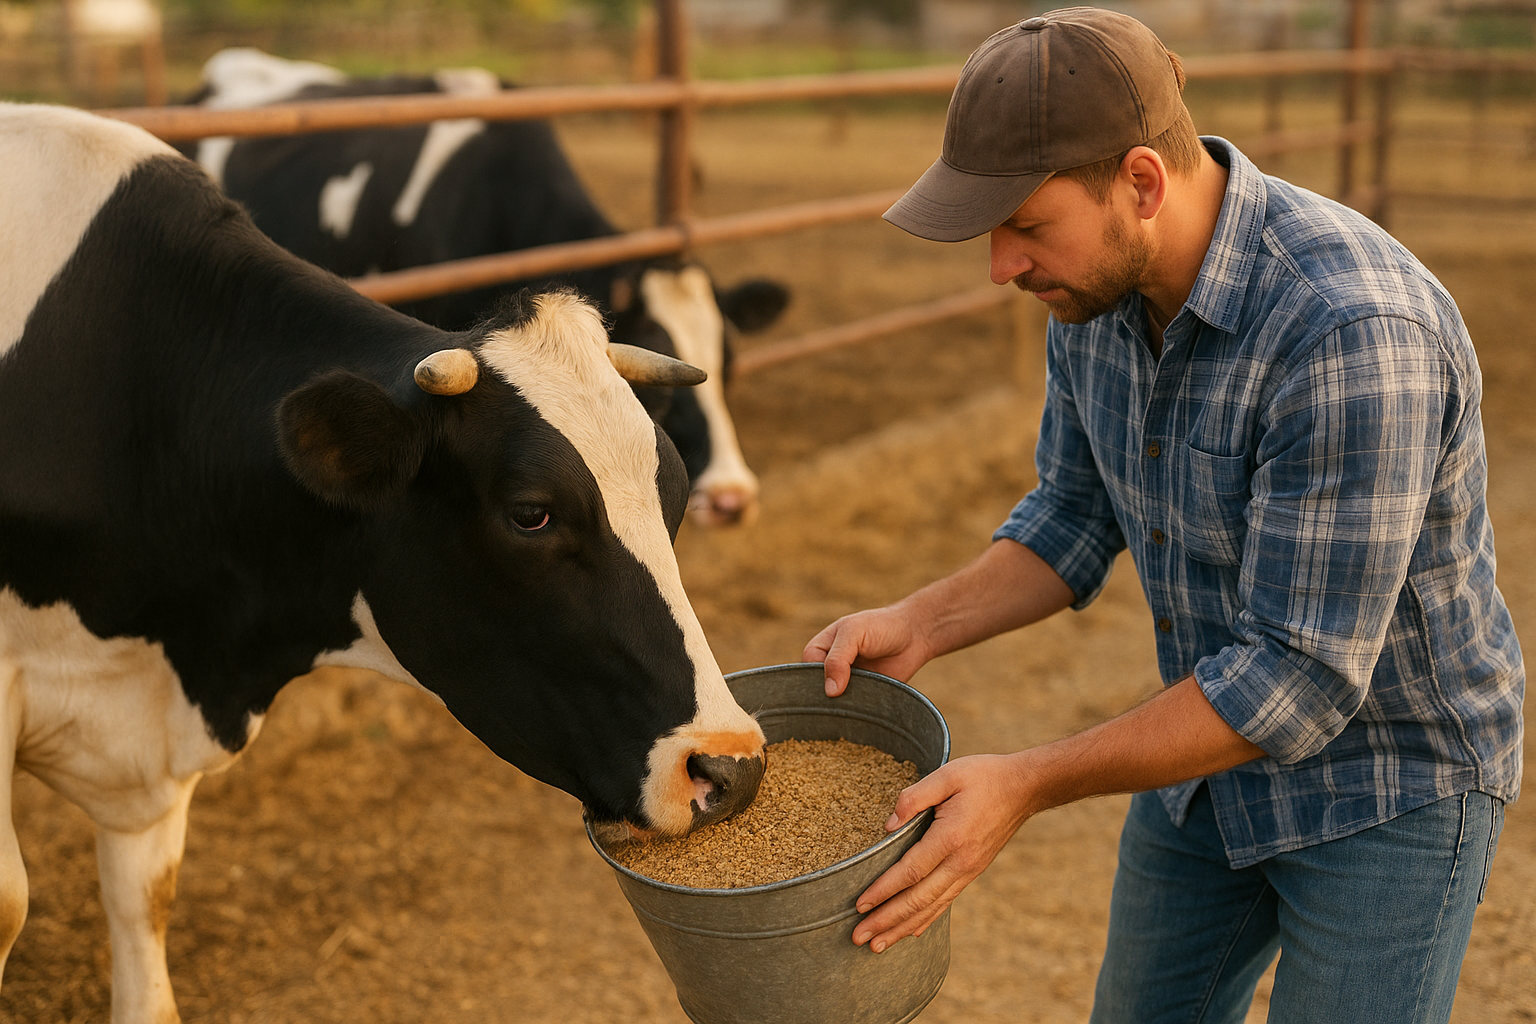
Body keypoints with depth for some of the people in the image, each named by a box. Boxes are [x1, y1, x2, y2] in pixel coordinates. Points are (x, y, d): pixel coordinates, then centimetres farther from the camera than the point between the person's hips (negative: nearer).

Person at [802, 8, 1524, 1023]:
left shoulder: (1356, 332, -36)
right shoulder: (1099, 283, -10)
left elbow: (1300, 676, -33)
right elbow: (1080, 520, 4)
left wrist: (1026, 787, -32)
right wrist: (918, 624, -12)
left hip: (1392, 783, -7)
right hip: (1223, 748, 7)